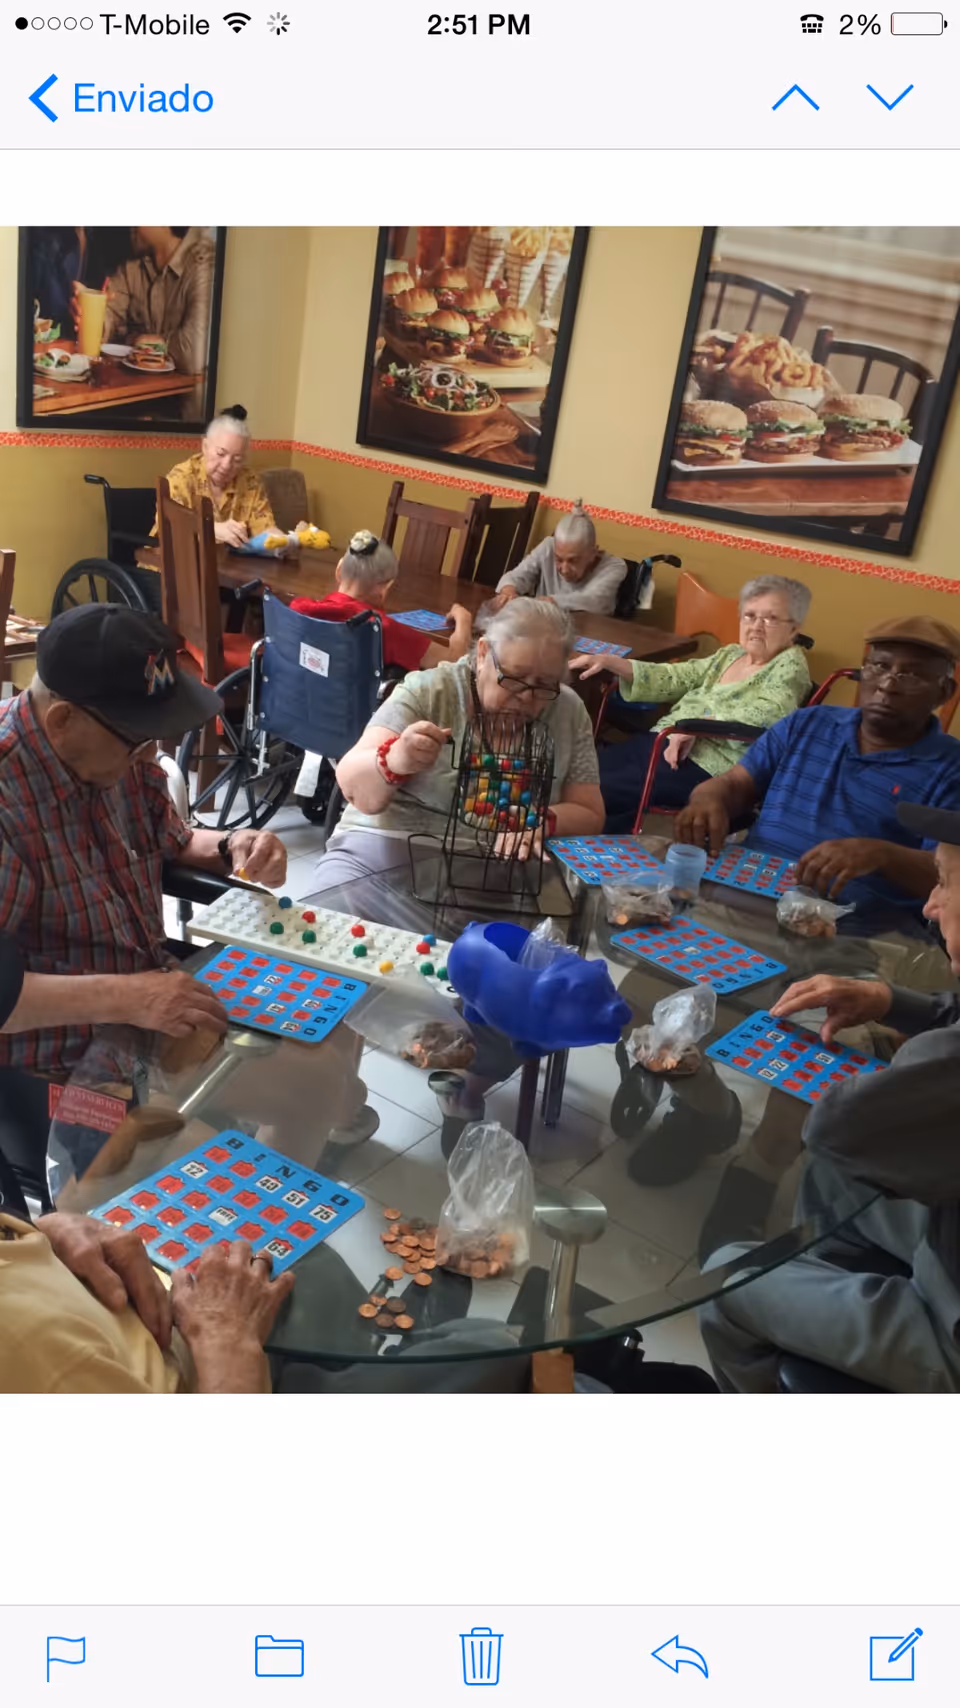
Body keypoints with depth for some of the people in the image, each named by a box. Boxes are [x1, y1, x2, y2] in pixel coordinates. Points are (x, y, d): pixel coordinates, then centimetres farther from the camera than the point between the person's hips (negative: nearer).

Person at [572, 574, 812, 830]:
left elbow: (769, 713, -20)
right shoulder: (730, 654, 20)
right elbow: (674, 677, 18)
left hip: (708, 764, -8)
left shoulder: (790, 664, -2)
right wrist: (609, 661, 8)